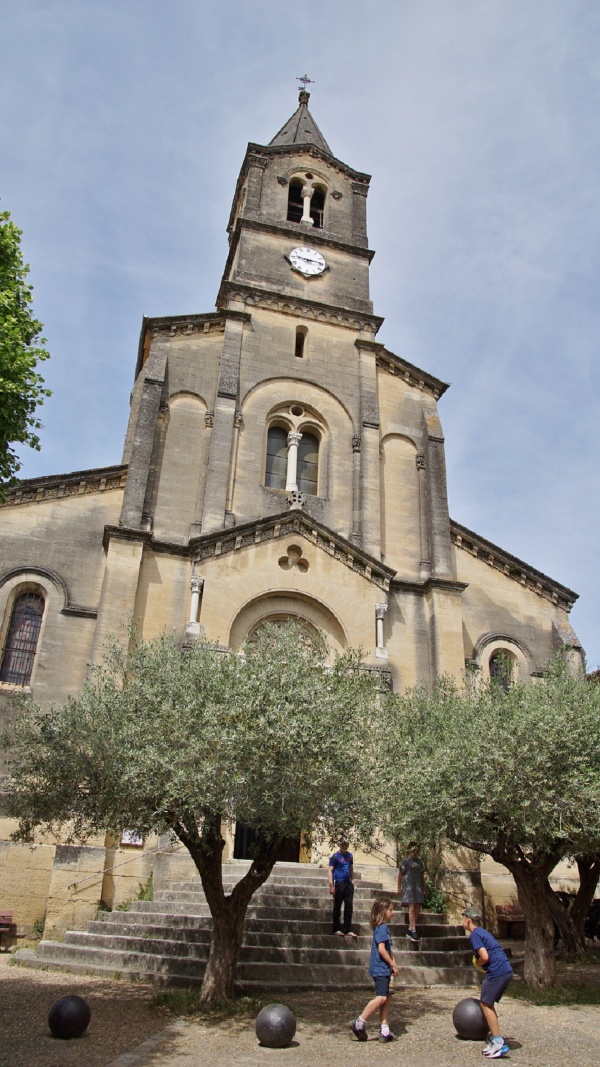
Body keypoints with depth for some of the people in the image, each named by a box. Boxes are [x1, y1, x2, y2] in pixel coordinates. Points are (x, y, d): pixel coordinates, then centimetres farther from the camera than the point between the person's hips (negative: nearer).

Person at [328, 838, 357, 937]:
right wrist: (331, 886, -15)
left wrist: (352, 881, 9)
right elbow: (330, 870, -9)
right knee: (337, 907, 4)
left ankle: (347, 930, 9)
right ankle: (337, 929, 14)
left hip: (348, 883, 5)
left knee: (349, 906, 3)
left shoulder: (350, 855, 9)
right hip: (339, 883, -5)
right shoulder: (335, 856, -7)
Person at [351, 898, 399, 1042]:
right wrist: (392, 964, -12)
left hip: (383, 969, 10)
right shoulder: (382, 928, -14)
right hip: (380, 968, -10)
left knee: (385, 999, 8)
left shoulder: (384, 927, 16)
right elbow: (381, 949, -21)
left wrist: (393, 964, 8)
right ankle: (359, 1023, -8)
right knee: (381, 997, -15)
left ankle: (385, 1031, 10)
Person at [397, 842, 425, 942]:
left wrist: (424, 888, 15)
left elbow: (422, 876, 18)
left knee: (418, 909, 3)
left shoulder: (420, 861, 12)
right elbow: (400, 875, 0)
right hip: (408, 886, -6)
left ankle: (410, 929, 14)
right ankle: (413, 931, -14)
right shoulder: (406, 861, -2)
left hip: (418, 886, 6)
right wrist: (399, 888, -4)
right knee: (412, 907, -13)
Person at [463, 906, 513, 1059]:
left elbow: (484, 957, -18)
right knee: (488, 1004, 17)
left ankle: (498, 1042, -1)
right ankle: (495, 1039, 20)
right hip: (507, 971, 9)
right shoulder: (483, 932, 21)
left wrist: (477, 964, 1)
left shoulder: (474, 935, -8)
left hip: (497, 972, -9)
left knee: (485, 1004, 0)